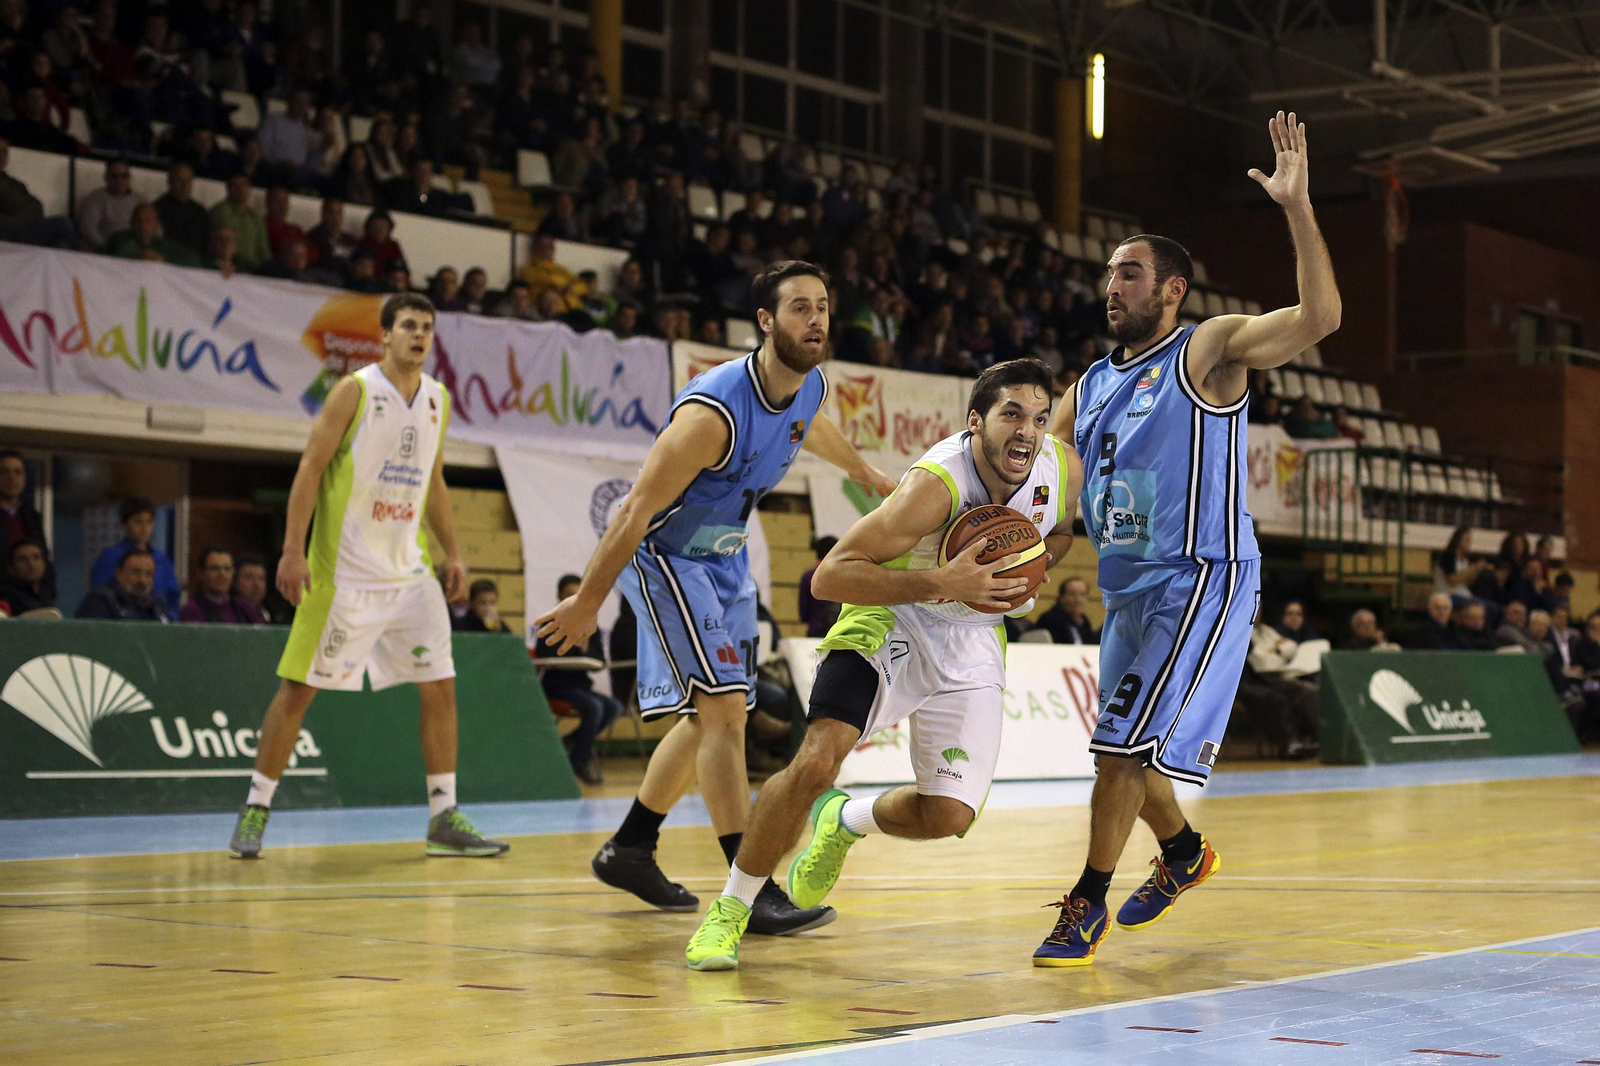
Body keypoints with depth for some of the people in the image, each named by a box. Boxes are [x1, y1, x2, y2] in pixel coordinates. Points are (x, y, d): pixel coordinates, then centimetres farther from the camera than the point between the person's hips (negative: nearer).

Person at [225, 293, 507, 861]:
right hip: (343, 570, -6)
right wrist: (293, 551, -18)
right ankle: (255, 810, 10)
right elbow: (311, 467, -10)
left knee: (440, 687, 1)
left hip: (409, 572, 6)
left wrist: (451, 553, 12)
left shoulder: (437, 400, 10)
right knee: (298, 688, -2)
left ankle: (444, 819, 8)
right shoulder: (355, 391, -8)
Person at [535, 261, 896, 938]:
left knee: (709, 716, 16)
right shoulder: (713, 410, -32)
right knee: (725, 708, -18)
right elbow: (637, 509, -25)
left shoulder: (811, 387, -7)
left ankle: (629, 850, 32)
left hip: (725, 558, 9)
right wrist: (587, 602, -19)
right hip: (663, 555, -9)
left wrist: (864, 473, 38)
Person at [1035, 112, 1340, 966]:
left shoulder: (1209, 351, -7)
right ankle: (1183, 853, 42)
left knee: (1128, 742, -13)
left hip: (1200, 579, -8)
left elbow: (1319, 317, -22)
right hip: (1127, 587, 8)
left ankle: (1088, 903, -2)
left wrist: (1297, 206, -31)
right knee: (1127, 749, 16)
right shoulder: (1091, 386, 14)